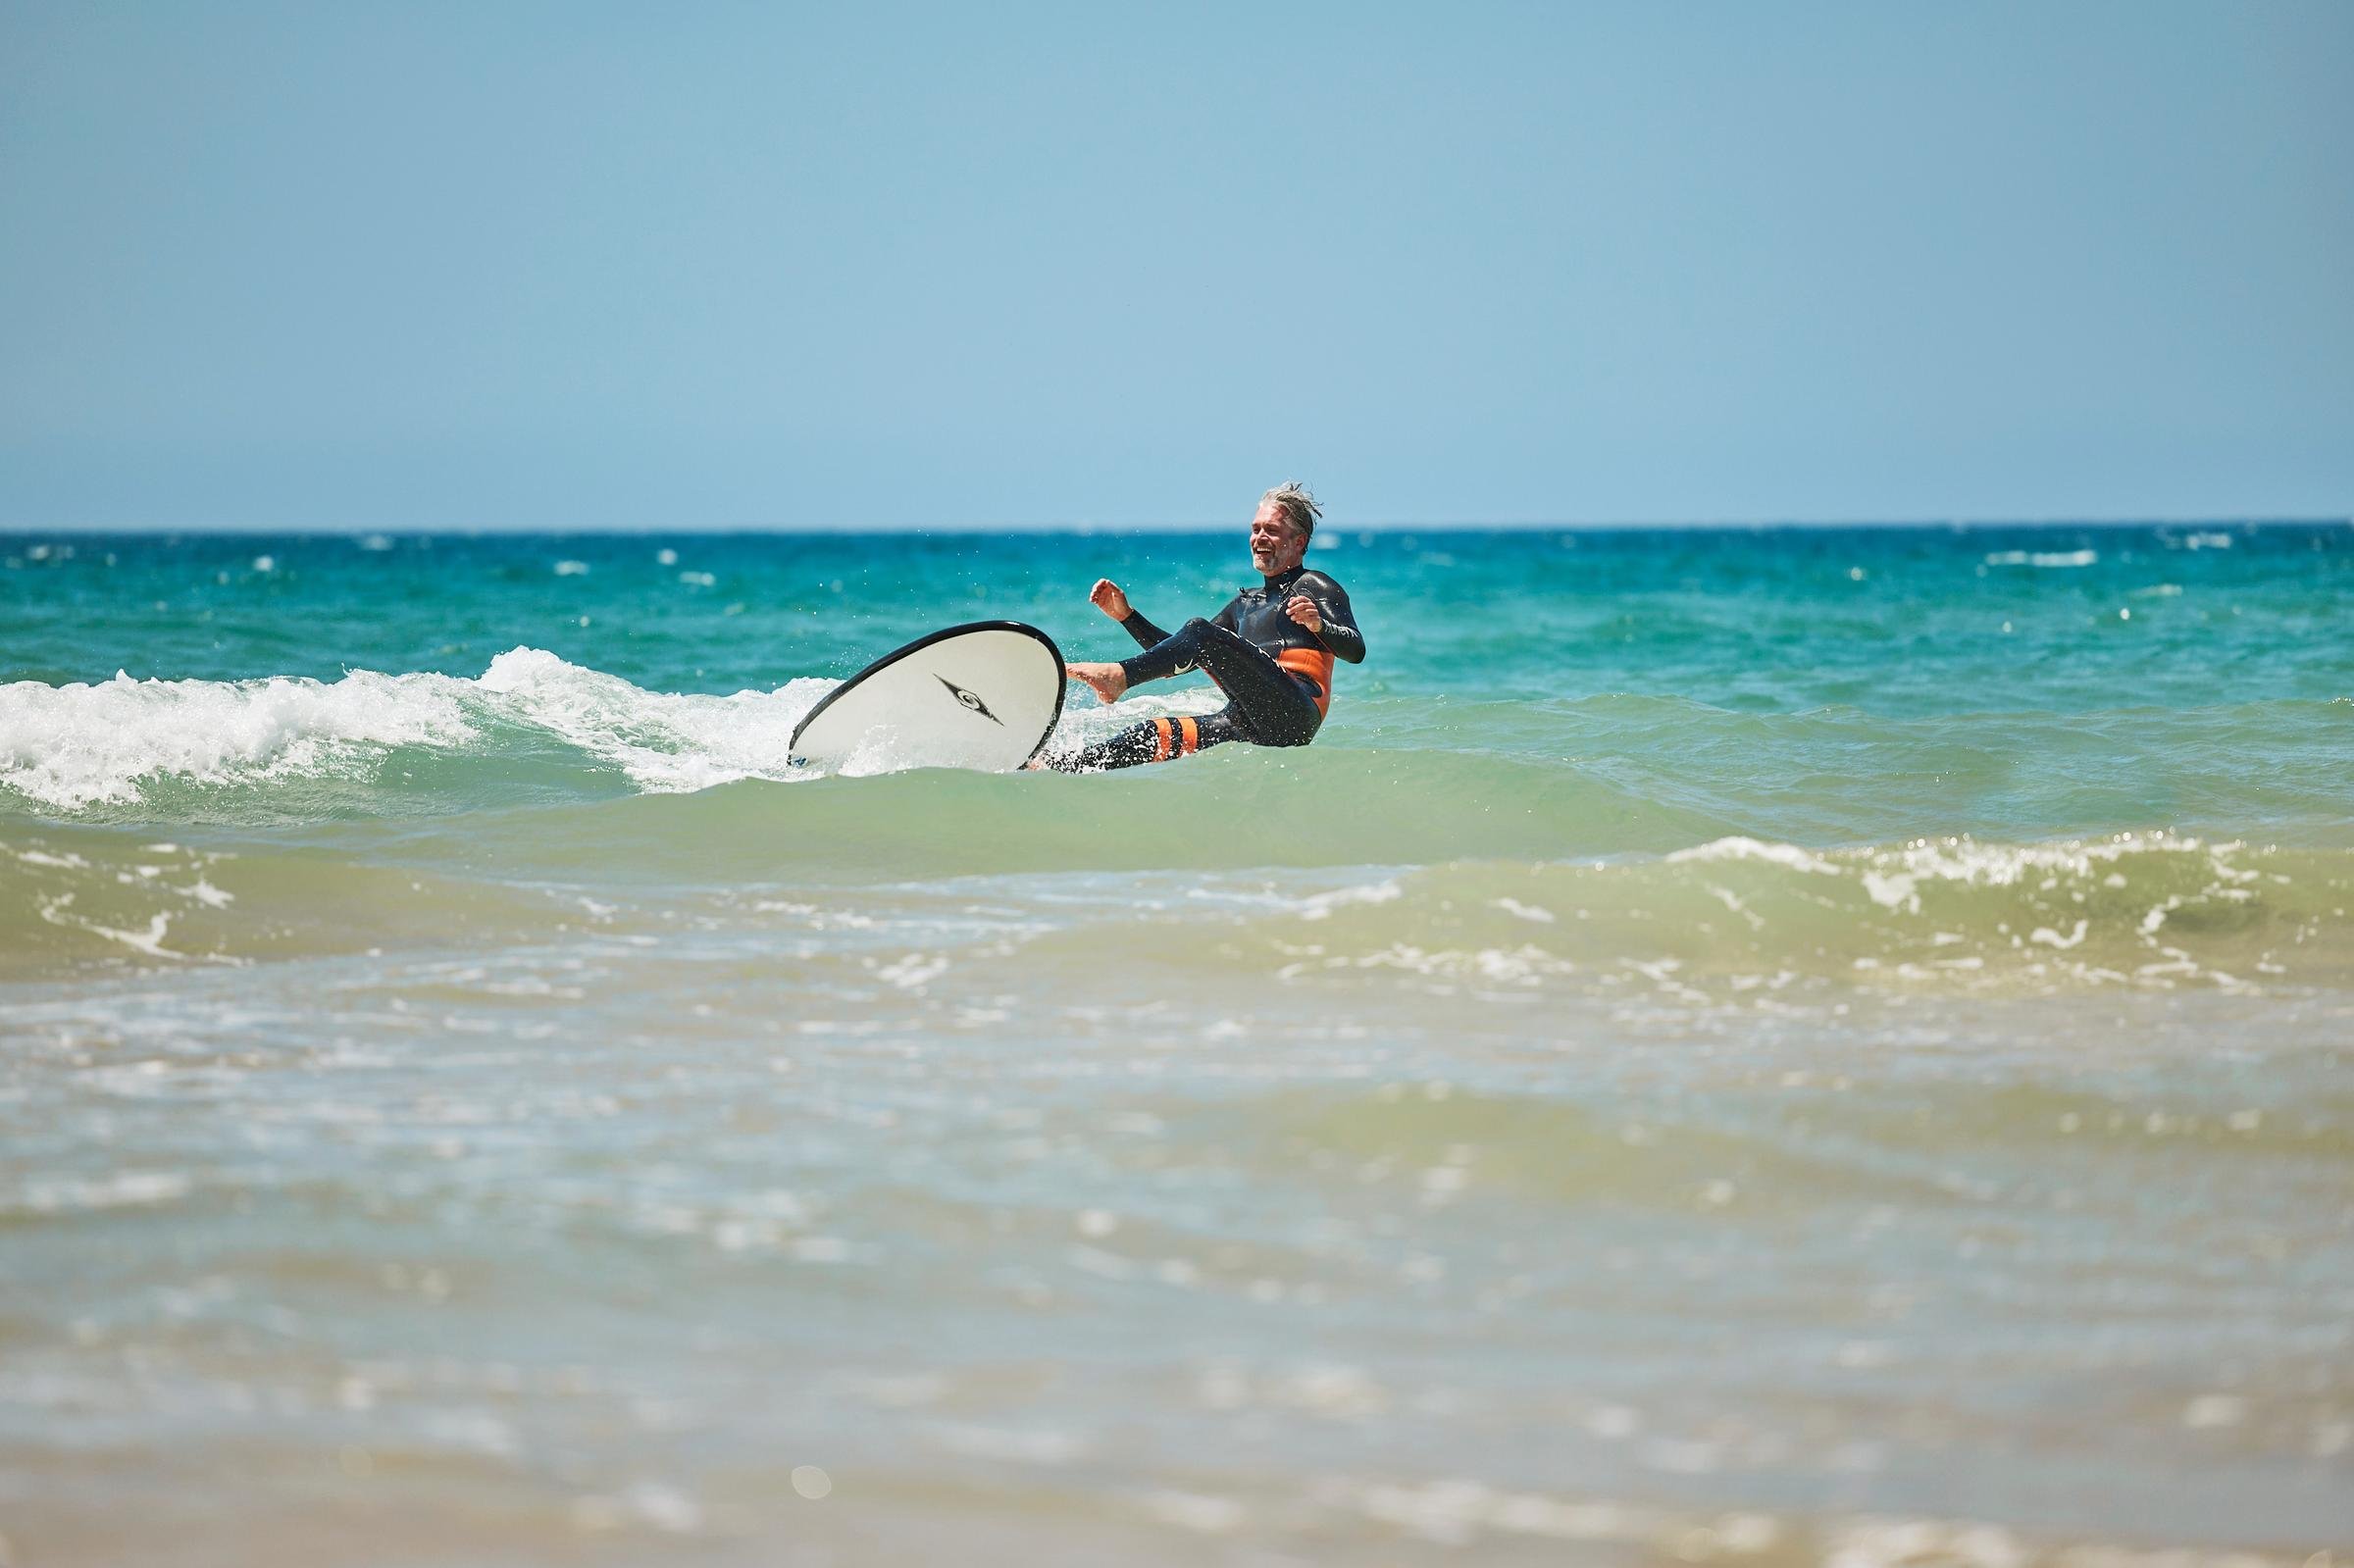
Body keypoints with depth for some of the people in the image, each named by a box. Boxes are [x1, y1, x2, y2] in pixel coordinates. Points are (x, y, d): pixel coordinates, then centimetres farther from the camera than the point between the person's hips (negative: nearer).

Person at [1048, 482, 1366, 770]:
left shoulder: (1313, 587, 11)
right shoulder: (1245, 604, 33)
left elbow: (1355, 650, -5)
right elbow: (1178, 659, 31)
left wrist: (1318, 625, -25)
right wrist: (1126, 615, 22)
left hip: (1293, 716, -7)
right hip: (1248, 728, 7)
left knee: (1200, 632, -22)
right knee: (1148, 735, -8)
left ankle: (1119, 676, -41)